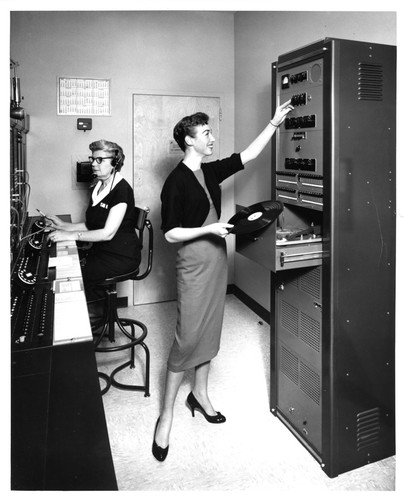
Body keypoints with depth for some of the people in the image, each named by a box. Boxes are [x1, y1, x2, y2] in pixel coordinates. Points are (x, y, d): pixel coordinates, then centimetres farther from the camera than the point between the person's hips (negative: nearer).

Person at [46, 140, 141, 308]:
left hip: (121, 256, -8)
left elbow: (108, 233, -22)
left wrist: (70, 235, -22)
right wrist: (63, 225, 0)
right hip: (101, 250, 8)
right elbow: (90, 225, 13)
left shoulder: (122, 189, -17)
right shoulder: (98, 188, 11)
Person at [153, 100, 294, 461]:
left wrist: (274, 123, 12)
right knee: (187, 338, -5)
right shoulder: (176, 182, -13)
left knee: (210, 331, 14)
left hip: (217, 261, 8)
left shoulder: (210, 172, 9)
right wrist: (210, 229, -19)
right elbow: (171, 234, -15)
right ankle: (167, 414, 10)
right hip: (194, 265, -8)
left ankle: (200, 394, 31)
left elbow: (248, 155, 14)